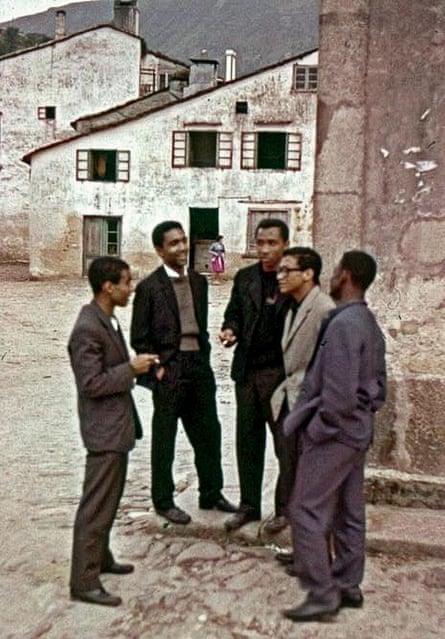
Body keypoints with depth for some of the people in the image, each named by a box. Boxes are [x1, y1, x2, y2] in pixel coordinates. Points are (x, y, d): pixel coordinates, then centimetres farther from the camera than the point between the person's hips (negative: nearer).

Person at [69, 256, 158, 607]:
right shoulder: (87, 329, -22)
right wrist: (131, 369, -19)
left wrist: (137, 366, 4)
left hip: (117, 424, 10)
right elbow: (92, 384, -24)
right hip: (104, 429, -10)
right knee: (96, 506, -2)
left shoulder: (108, 320, 9)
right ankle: (84, 580, 8)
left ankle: (100, 557, 36)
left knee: (109, 501, 21)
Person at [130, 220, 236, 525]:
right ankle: (164, 501, 22)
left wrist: (205, 357, 9)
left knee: (209, 432, 14)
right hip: (168, 371, -6)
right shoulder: (149, 287, -9)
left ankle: (212, 494, 31)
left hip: (199, 366, 6)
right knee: (164, 439, 7)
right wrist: (156, 369, -10)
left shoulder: (199, 281, 9)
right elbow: (139, 337, -7)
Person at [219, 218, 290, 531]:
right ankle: (249, 504, 25)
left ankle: (286, 506, 21)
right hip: (247, 370, 5)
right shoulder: (244, 278, 9)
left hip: (281, 372, -5)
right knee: (248, 441, 12)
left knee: (286, 441, 6)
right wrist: (230, 330, -6)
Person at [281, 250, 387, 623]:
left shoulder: (343, 323, -21)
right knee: (348, 513, 17)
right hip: (358, 432, 10)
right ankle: (348, 585, 28)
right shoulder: (370, 324, 9)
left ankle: (322, 595, 4)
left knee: (307, 512, -2)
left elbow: (338, 392, -25)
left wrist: (316, 429, -14)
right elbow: (379, 386, 15)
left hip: (334, 433, -10)